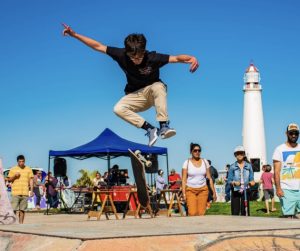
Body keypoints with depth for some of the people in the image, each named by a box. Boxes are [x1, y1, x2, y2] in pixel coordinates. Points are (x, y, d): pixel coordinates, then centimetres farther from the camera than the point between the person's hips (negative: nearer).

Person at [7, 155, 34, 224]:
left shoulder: (28, 169, 9)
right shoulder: (13, 169, 6)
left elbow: (31, 180, 9)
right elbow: (9, 180, 9)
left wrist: (31, 190, 1)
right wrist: (14, 176, -10)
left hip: (25, 193, 1)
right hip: (15, 192, -1)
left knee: (22, 210, 3)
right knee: (14, 209, -7)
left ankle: (21, 223, 9)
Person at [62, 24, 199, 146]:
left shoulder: (153, 57, -25)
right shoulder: (121, 55, -18)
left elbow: (176, 58, -33)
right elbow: (98, 46, -13)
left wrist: (192, 58, -54)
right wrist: (74, 34, -17)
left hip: (152, 92, -3)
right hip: (135, 96, 3)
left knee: (158, 86, -37)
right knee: (118, 109, -25)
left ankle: (164, 126, -37)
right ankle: (150, 129, -20)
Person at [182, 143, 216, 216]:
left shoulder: (205, 162, 7)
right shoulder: (187, 163, 1)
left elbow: (209, 178, 10)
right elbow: (184, 179, -2)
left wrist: (214, 192, 6)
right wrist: (183, 193, -10)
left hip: (203, 190, 2)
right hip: (190, 190, -2)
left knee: (201, 213, -6)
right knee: (192, 213, -14)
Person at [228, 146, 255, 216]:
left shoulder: (248, 166, 4)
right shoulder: (232, 167, 0)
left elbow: (251, 178, 6)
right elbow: (229, 180, 0)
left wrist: (252, 182, -16)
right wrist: (234, 182, -21)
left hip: (245, 191, 1)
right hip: (235, 191, -1)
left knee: (245, 210, 0)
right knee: (235, 211, -4)